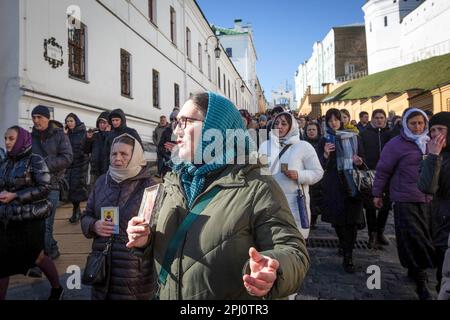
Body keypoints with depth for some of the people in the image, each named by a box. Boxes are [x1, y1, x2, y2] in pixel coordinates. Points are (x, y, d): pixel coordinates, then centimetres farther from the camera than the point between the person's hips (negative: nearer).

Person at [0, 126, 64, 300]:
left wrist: (14, 196, -18)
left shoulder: (35, 160, -7)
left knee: (37, 257, 9)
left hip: (30, 220, -5)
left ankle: (57, 289, 32)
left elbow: (44, 188, -14)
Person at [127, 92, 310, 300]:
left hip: (237, 293, -5)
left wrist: (271, 273, -40)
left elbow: (293, 251, -20)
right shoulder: (174, 183, 2)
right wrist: (147, 241, -7)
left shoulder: (256, 188, -18)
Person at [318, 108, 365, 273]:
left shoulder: (353, 137, 6)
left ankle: (347, 256, 0)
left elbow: (361, 157, 12)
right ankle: (343, 244, 34)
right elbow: (321, 166, -1)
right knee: (337, 218, 6)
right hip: (334, 184, 0)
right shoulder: (325, 141, 4)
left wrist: (359, 161, -11)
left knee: (352, 218, -6)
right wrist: (325, 154, -21)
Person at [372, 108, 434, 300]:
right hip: (405, 201, -6)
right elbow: (383, 170, -5)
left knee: (426, 238, 13)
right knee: (413, 239, -6)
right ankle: (420, 281, 7)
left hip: (428, 200, 6)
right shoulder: (396, 145, -8)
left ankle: (415, 270, 33)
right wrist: (377, 194, -3)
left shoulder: (429, 143, 11)